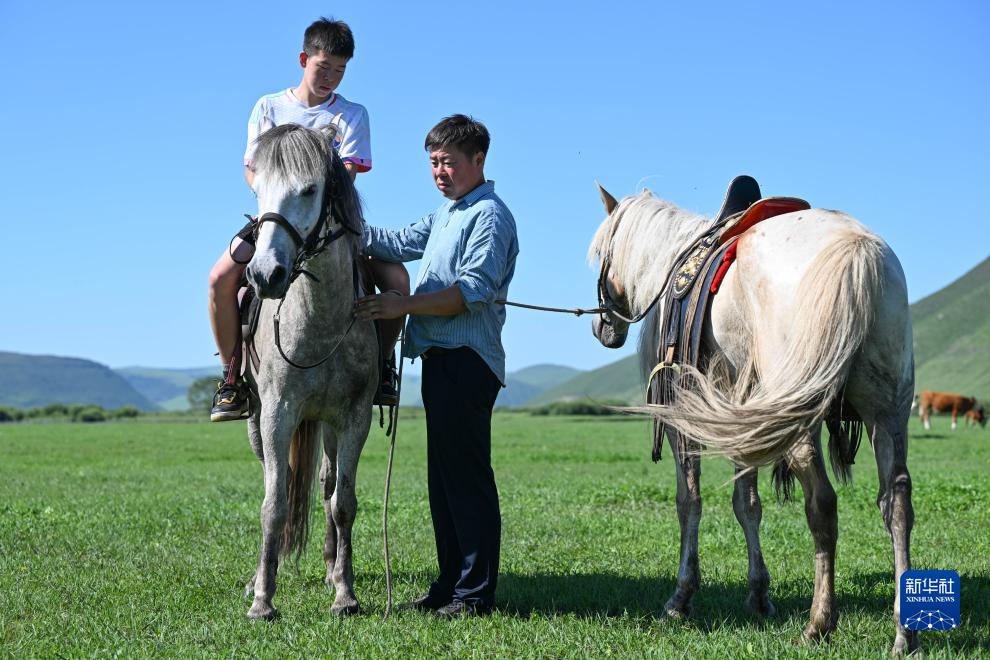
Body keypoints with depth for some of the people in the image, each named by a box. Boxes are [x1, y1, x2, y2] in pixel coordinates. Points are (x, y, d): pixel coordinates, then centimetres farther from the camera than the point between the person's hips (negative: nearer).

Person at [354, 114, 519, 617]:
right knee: (443, 476, 13)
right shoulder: (444, 217, 21)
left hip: (467, 362, -10)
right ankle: (450, 584, 20)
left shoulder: (490, 215, -9)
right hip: (439, 360, 10)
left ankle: (476, 592, -3)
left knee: (467, 476, -7)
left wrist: (403, 305, -24)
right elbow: (398, 244, 17)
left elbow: (473, 291, -19)